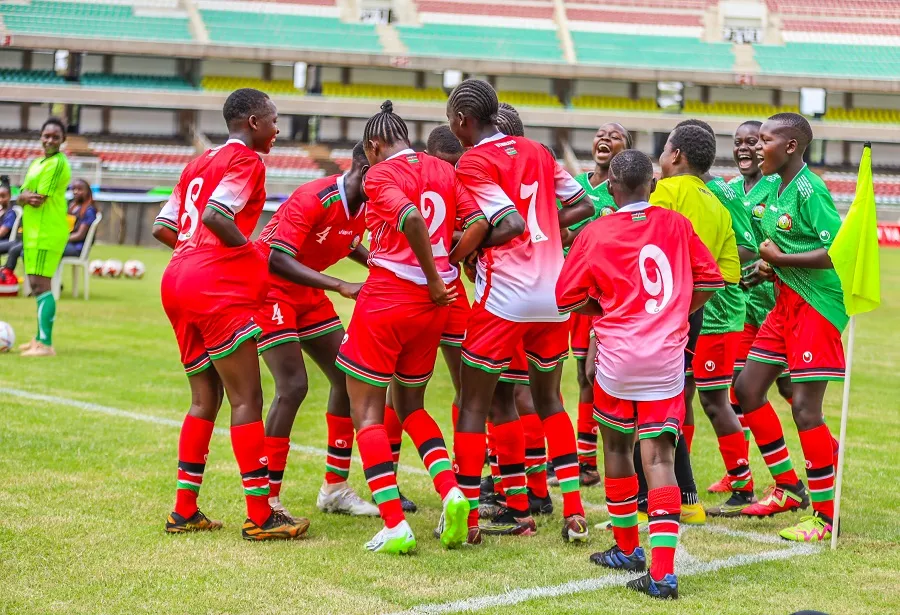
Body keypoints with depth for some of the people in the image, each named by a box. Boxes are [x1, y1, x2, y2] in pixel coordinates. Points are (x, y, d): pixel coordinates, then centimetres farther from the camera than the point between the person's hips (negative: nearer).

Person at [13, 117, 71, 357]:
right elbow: (21, 198, 11)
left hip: (46, 233, -10)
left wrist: (26, 195, 1)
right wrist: (26, 196, -10)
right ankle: (40, 338, 24)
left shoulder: (57, 163, -12)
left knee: (40, 285, -13)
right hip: (34, 232, 10)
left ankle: (45, 344, -15)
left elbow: (39, 199, -18)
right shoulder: (37, 163, 17)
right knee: (37, 285, 15)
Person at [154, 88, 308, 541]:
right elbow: (215, 216, -20)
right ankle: (260, 516, -5)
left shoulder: (199, 163, 21)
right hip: (217, 289, -9)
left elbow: (162, 227, 18)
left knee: (206, 397, 15)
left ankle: (184, 511, 15)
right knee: (247, 398, -5)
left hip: (178, 281, 9)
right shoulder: (246, 161, -5)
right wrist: (256, 254, -9)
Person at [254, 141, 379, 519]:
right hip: (268, 289, -9)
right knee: (293, 386, -18)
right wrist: (342, 286, -41)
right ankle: (268, 499, -9)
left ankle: (335, 489, 14)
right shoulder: (312, 199, -27)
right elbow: (278, 260, -35)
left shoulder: (363, 206, -2)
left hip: (308, 294, 9)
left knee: (347, 380, 4)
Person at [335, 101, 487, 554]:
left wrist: (433, 279, -15)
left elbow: (412, 219, -25)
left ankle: (395, 526, -4)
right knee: (410, 405, 23)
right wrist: (444, 267, 7)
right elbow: (478, 224, 1)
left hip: (386, 299, -6)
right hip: (432, 308, 6)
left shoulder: (379, 175, -8)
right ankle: (451, 491, 2)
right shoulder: (443, 170, 10)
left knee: (366, 412, 5)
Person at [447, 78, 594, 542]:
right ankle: (574, 513, 13)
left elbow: (512, 224, -17)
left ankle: (466, 515, 3)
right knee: (549, 400, 18)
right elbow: (582, 206, 14)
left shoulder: (472, 163, -7)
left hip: (504, 296, -6)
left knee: (474, 404, 4)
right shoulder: (537, 151, 12)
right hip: (555, 294, 6)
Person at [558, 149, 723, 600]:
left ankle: (627, 549, 32)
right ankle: (662, 571, -12)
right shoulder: (676, 224, 3)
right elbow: (709, 281, 10)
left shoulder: (594, 234, -4)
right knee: (659, 458, -2)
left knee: (616, 448, 19)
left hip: (617, 359, -1)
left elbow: (567, 300, 1)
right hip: (667, 360, 1)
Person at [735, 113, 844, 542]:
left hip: (817, 306, -10)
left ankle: (826, 514, 2)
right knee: (747, 389, 10)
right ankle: (788, 488, 21)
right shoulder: (777, 188, 10)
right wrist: (769, 265, 2)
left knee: (805, 406, -9)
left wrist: (781, 259, -19)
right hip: (786, 302, 10)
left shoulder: (809, 189, -17)